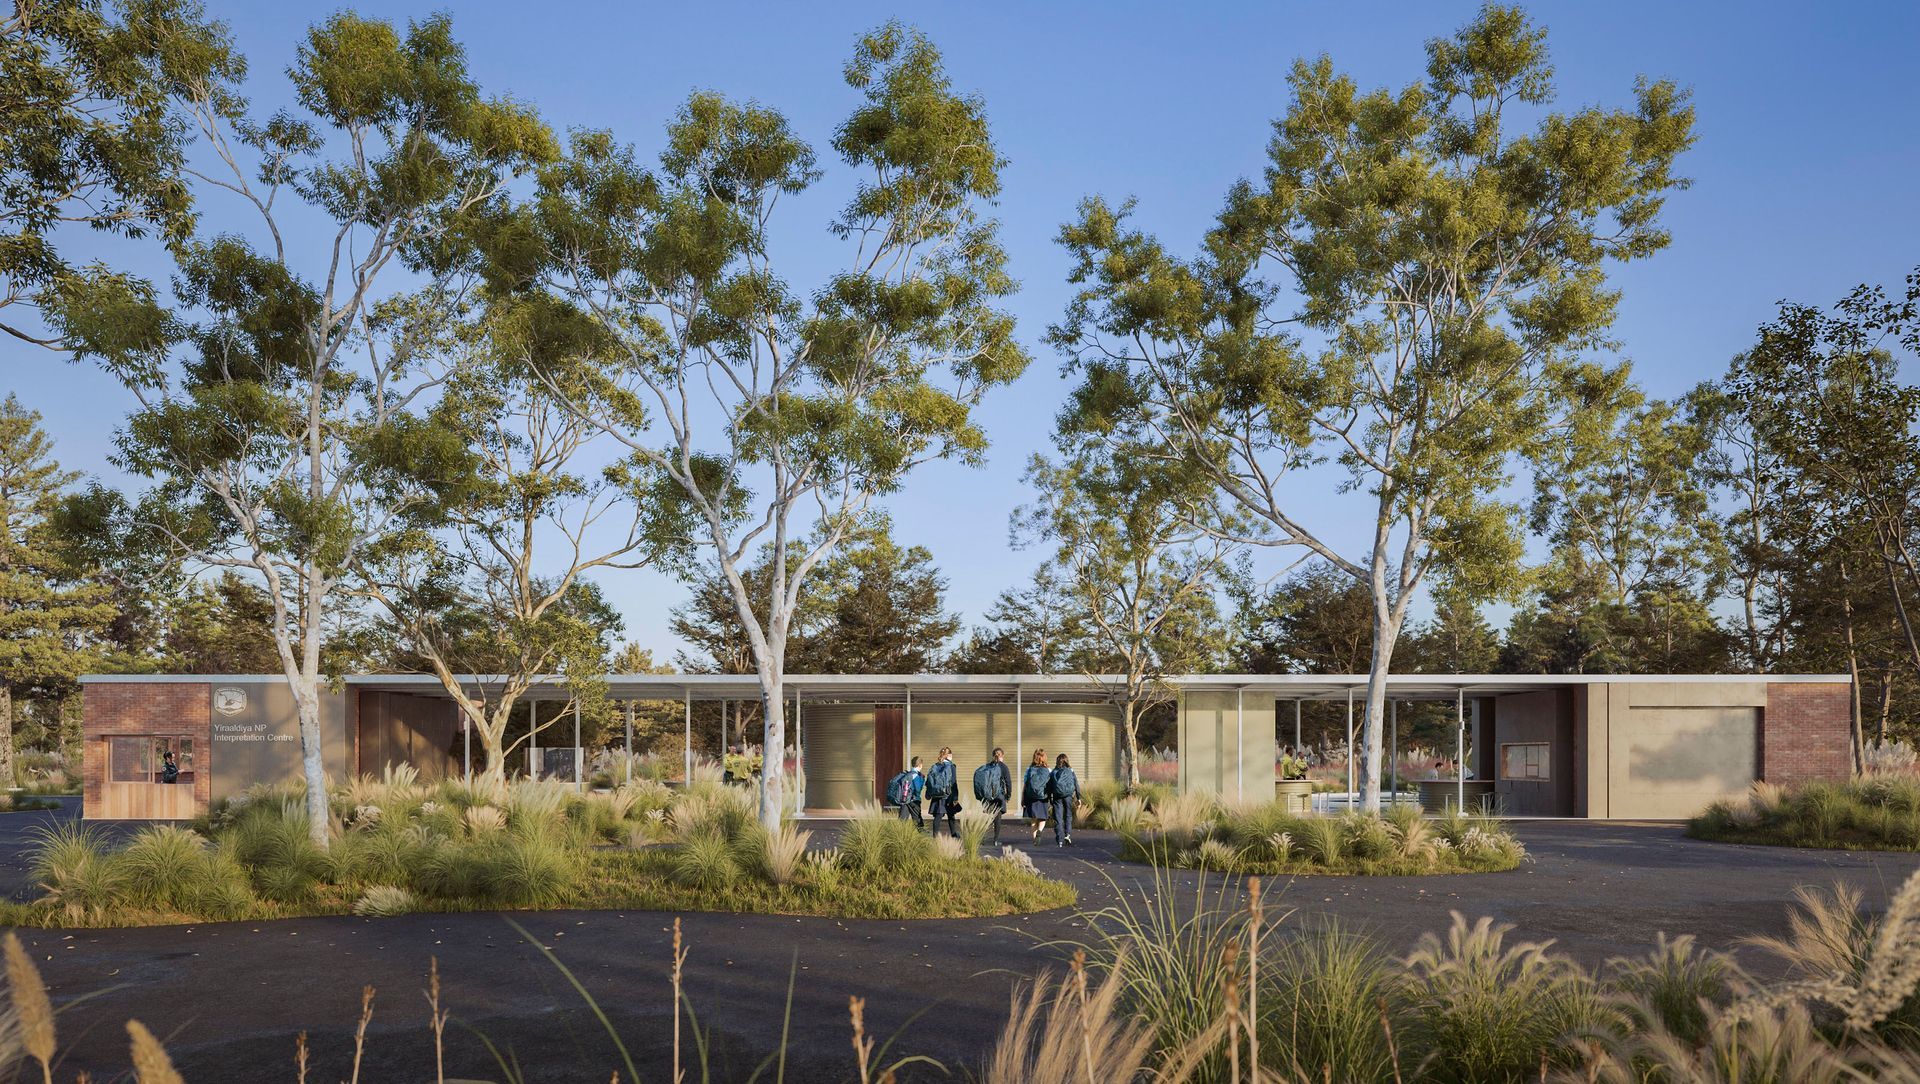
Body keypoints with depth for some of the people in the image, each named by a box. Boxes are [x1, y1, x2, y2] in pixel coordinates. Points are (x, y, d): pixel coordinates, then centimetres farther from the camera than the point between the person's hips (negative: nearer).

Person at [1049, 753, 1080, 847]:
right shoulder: (1070, 771, 7)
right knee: (1068, 815, 14)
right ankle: (1067, 834, -3)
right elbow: (1076, 784, 7)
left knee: (1058, 818, 1)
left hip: (1057, 796, 0)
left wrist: (1049, 797, 11)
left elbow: (1049, 786, 6)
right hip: (1068, 795, 0)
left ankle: (1059, 840, -3)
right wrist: (1078, 797, 12)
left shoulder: (1054, 772, 9)